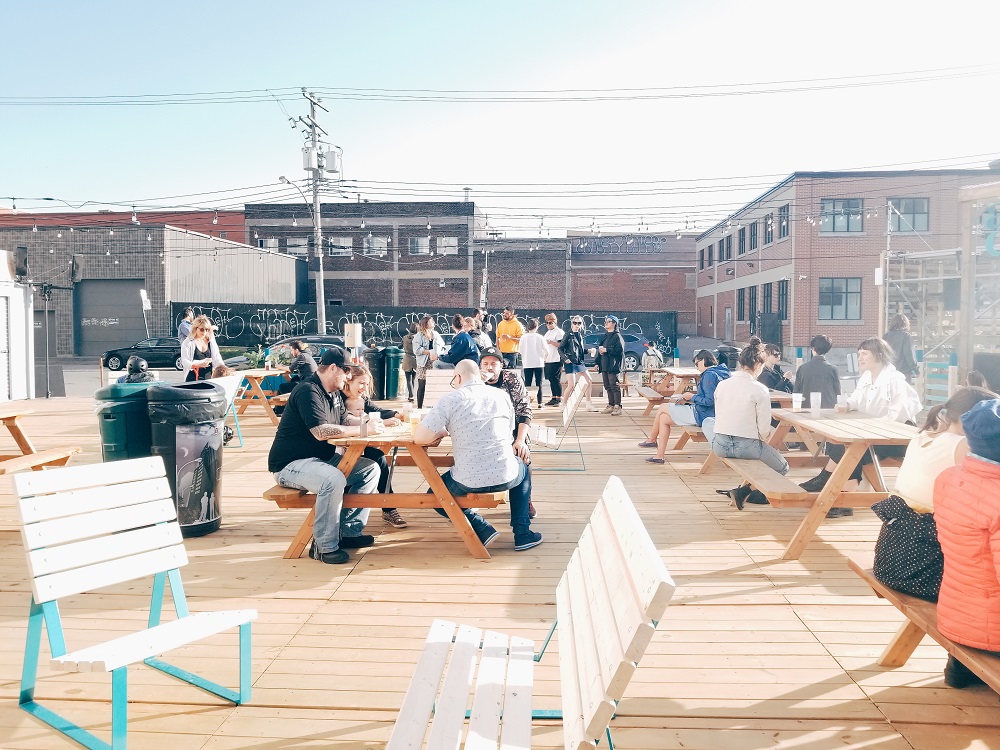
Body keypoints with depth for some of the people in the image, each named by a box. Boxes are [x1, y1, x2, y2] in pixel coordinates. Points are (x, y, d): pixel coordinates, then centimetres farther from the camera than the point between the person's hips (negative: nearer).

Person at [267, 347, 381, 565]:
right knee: (334, 480, -36)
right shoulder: (308, 391, -19)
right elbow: (321, 431, -30)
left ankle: (348, 531, 4)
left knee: (370, 469, -1)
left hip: (321, 458, 10)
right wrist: (361, 429, -24)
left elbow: (342, 425, 8)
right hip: (290, 464, -10)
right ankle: (324, 546, -21)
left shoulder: (335, 394, 12)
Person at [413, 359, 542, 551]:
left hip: (468, 481, -3)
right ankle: (522, 534, 29)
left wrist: (442, 432, 10)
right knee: (523, 470, 39)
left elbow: (419, 438, -11)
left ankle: (481, 529, 9)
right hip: (506, 477, 3)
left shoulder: (449, 400, -7)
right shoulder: (502, 396, 6)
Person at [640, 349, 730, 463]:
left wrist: (692, 397, -11)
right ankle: (660, 456, 12)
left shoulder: (709, 375, -19)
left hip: (701, 415, -10)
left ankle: (652, 440, 23)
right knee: (664, 418, 13)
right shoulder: (720, 372, 12)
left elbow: (709, 401, -26)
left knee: (662, 409, 2)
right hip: (708, 414, 10)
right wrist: (690, 398, 10)